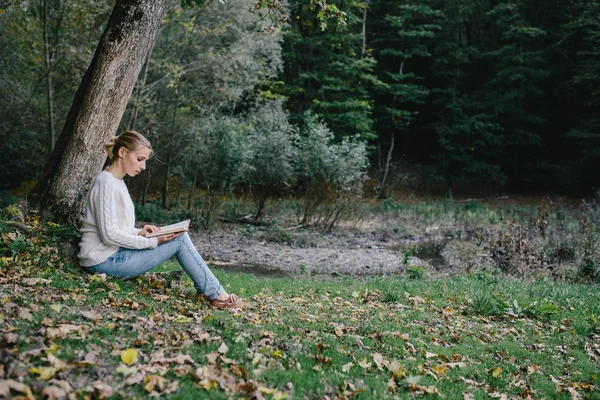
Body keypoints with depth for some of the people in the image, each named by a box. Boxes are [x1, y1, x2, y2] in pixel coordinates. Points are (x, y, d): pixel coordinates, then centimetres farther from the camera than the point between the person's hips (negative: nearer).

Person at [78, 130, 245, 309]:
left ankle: (212, 291, 5)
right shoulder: (107, 184, -16)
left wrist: (140, 233, 0)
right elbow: (109, 234, -21)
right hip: (104, 262, -9)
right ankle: (216, 294, -1)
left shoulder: (117, 182, 14)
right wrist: (153, 241, -18)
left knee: (179, 236, 6)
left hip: (111, 257, 9)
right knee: (179, 240, -8)